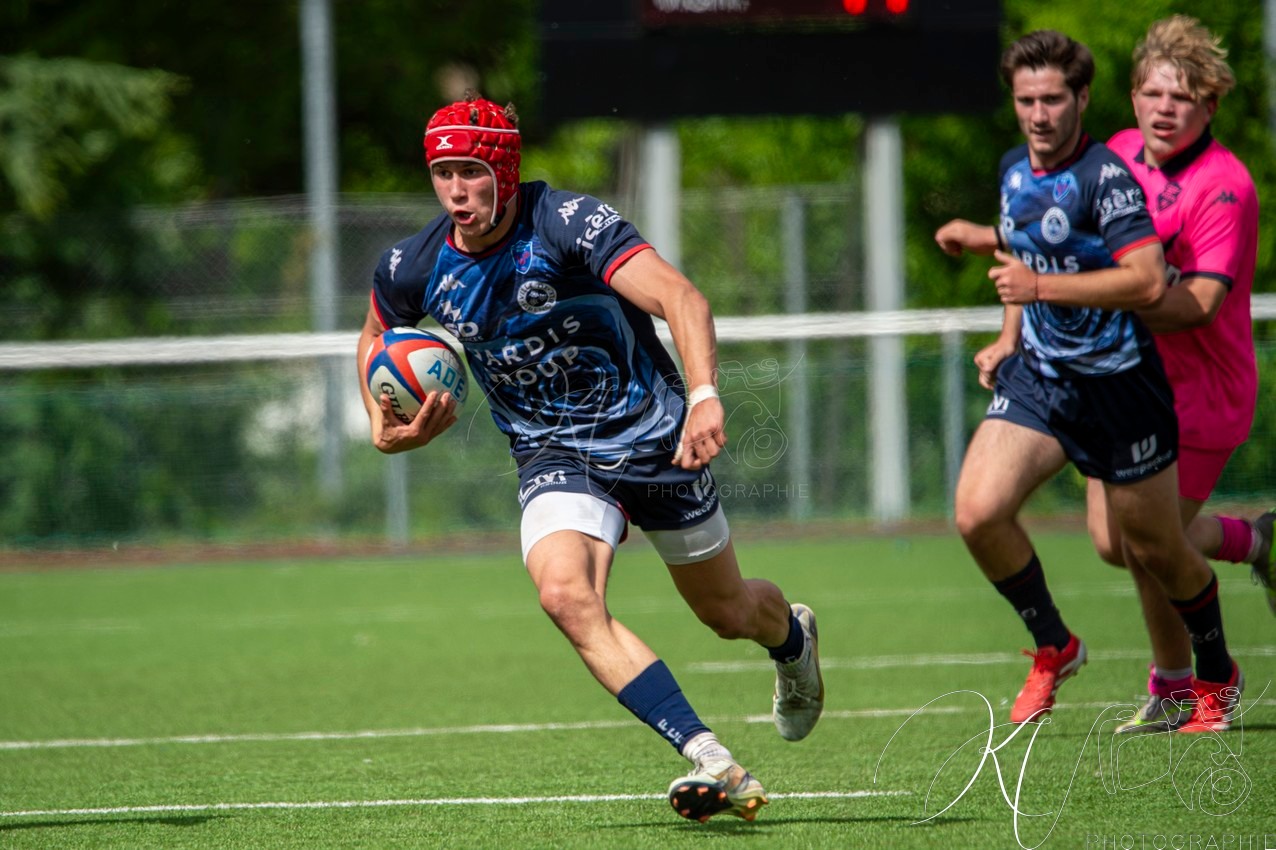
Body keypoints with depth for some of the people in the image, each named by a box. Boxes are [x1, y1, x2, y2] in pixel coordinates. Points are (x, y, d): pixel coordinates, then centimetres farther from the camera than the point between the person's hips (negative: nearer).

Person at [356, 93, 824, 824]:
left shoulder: (567, 223, -24)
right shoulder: (415, 269, -9)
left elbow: (680, 297, -35)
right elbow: (376, 339, 15)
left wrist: (704, 394, -51)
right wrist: (386, 427, -3)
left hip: (651, 432, -3)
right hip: (553, 454, 3)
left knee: (727, 611, 14)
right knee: (566, 593, -27)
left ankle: (794, 636, 55)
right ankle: (712, 764, -30)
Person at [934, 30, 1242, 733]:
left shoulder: (1104, 177, -18)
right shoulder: (1015, 170, 5)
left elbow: (1148, 281, -28)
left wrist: (1041, 286, -29)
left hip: (1119, 382, -6)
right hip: (1038, 377, 6)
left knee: (1156, 549, 6)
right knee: (978, 511, -15)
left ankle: (1217, 675, 31)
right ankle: (1053, 647, 6)